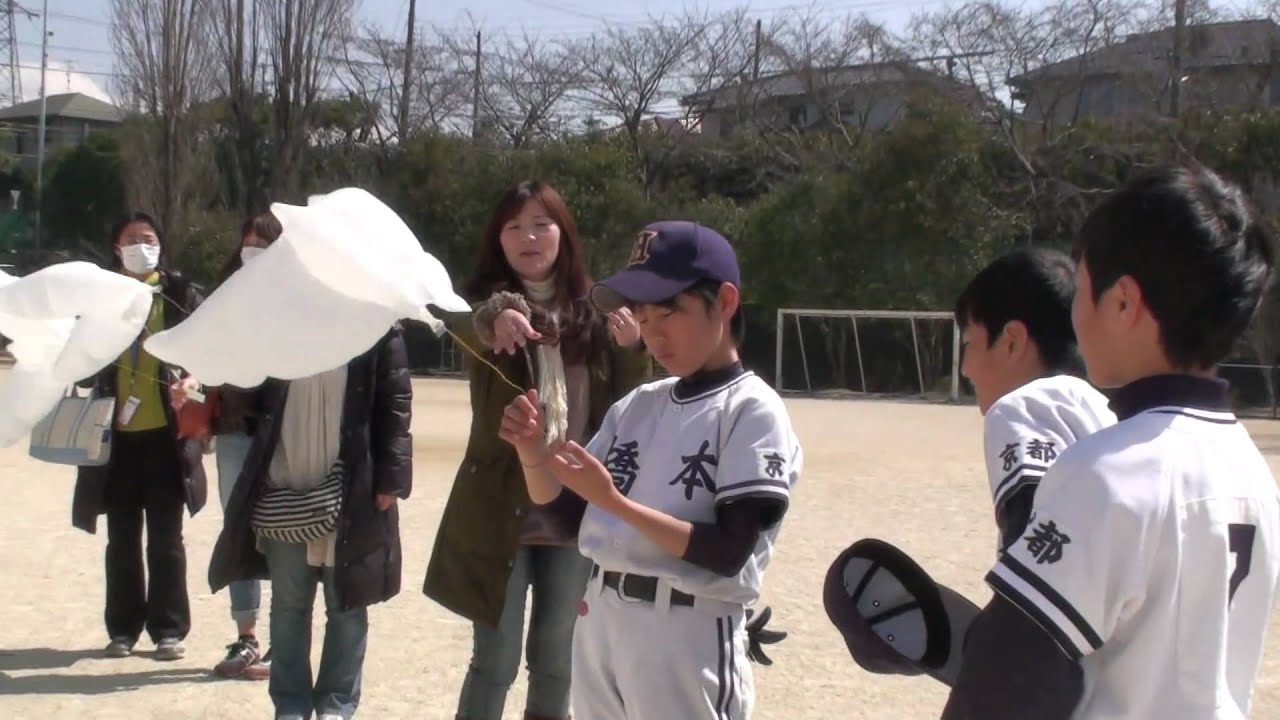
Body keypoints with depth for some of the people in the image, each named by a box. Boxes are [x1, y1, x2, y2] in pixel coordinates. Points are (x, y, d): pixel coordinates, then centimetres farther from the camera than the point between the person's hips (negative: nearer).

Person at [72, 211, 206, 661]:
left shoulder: (180, 293, 2)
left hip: (165, 434, -2)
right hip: (117, 435, 2)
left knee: (165, 539, 4)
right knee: (121, 540, 8)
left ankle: (169, 629, 11)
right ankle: (123, 628, 17)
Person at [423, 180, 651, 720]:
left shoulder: (591, 314, 4)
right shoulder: (488, 304, -4)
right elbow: (464, 324, -28)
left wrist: (631, 350, -13)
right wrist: (495, 318, -51)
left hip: (576, 511, 3)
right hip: (501, 509, -3)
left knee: (555, 660, 14)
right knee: (496, 661, 3)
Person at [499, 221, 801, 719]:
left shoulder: (753, 411, -10)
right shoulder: (638, 404, 9)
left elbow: (729, 552, -18)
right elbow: (560, 507, 12)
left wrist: (613, 500, -23)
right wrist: (532, 451, -7)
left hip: (691, 636, -6)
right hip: (600, 621, 7)